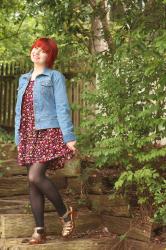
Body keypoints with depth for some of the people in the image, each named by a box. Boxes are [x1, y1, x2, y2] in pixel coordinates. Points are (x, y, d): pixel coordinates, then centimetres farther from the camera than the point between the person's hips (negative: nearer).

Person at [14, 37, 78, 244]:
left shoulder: (55, 77, 2)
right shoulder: (24, 79, 19)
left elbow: (62, 108, -6)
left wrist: (69, 137, -13)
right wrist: (18, 139, 17)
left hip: (48, 134, -6)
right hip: (28, 135, 6)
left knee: (35, 176, -20)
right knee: (32, 183, 3)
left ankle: (65, 213, 1)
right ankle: (40, 230, 9)